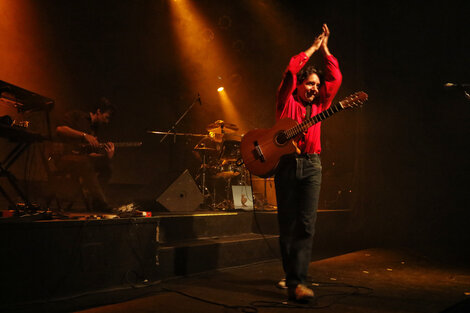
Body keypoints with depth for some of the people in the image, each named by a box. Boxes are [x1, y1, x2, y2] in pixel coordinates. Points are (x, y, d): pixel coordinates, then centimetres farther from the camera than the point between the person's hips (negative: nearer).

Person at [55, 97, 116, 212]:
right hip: (64, 157, -8)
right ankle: (100, 205, -38)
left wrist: (108, 155, -5)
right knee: (85, 163, -36)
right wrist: (84, 135, -18)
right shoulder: (76, 116, 3)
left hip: (81, 158, 8)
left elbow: (92, 153, 15)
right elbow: (59, 129, -16)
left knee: (106, 164, -12)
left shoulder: (94, 129, 24)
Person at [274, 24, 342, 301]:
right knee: (287, 224, 1)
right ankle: (291, 272, 13)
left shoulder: (319, 105, 18)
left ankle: (297, 281, -12)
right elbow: (292, 70, -3)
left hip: (311, 165, 2)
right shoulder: (287, 101, 8)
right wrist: (312, 48, 8)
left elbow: (336, 78, 14)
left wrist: (325, 49, 16)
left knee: (307, 224, -10)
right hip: (286, 163, -2)